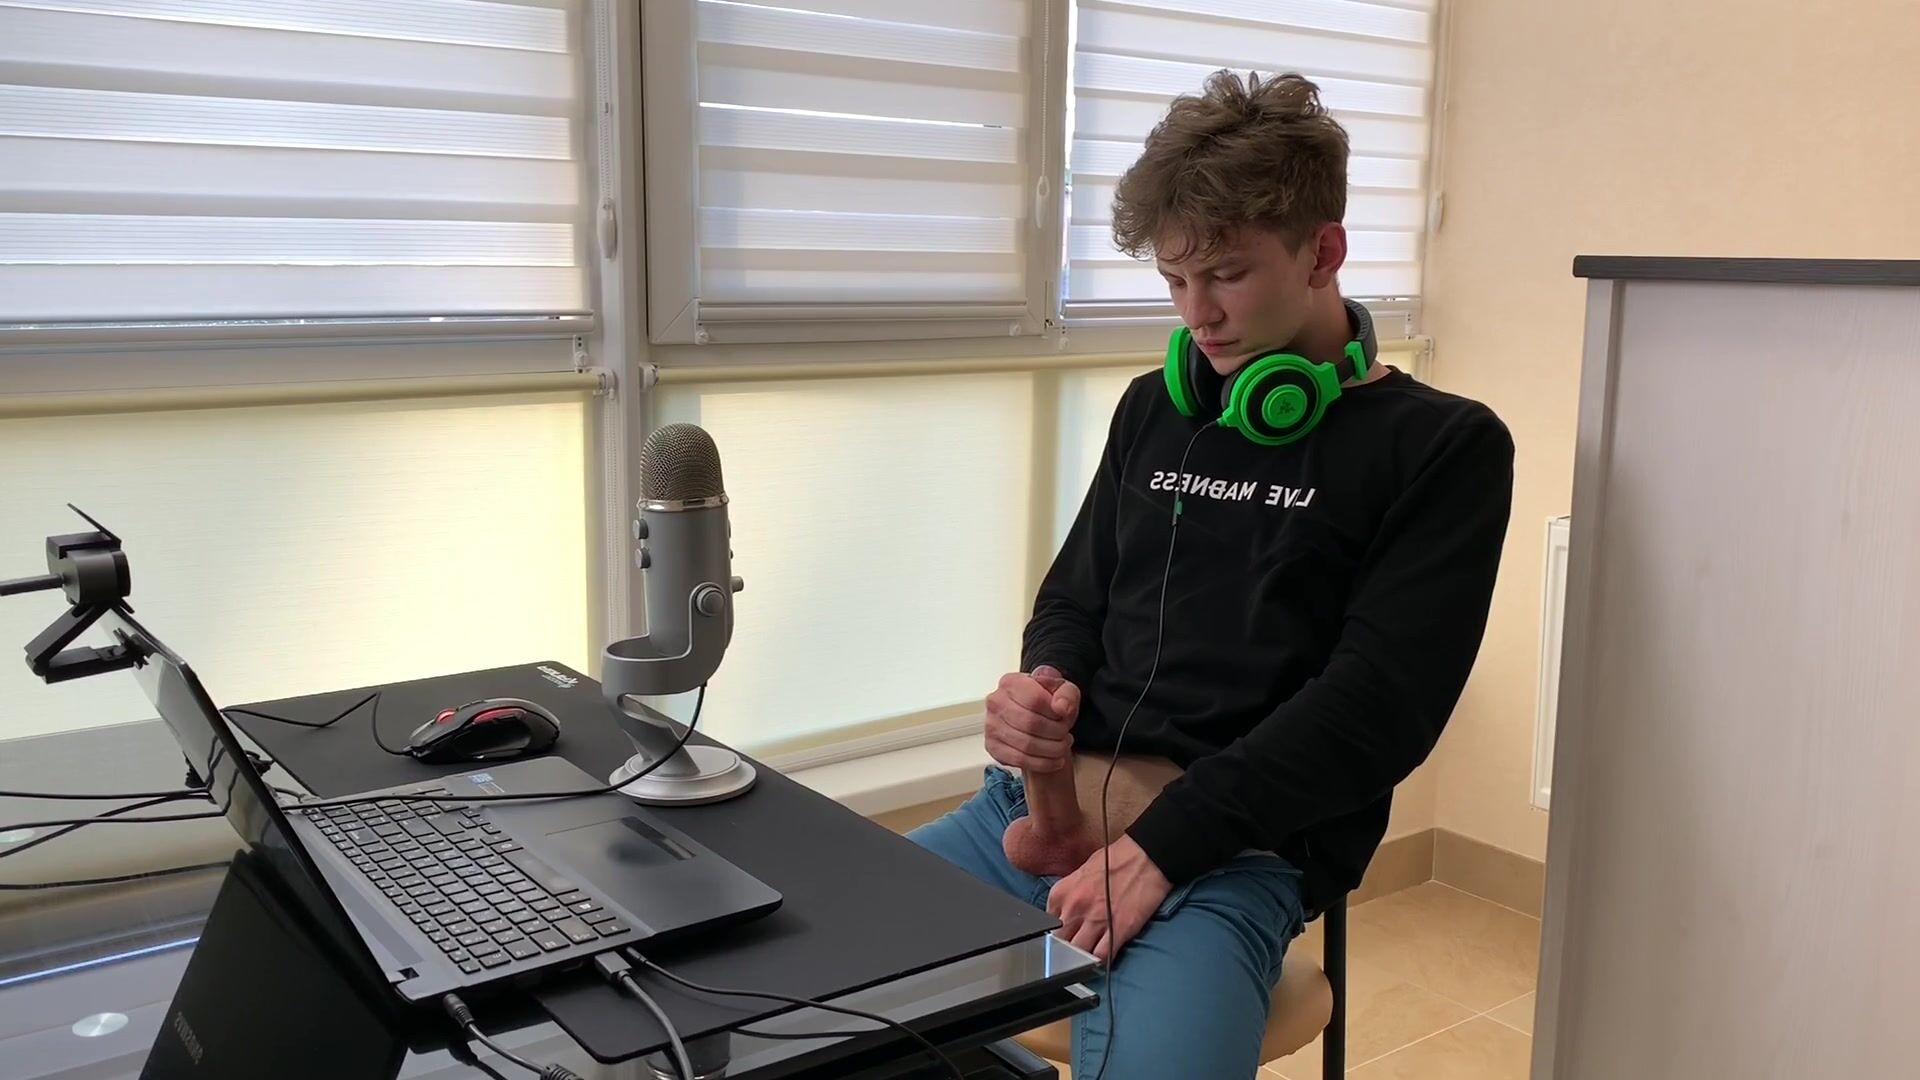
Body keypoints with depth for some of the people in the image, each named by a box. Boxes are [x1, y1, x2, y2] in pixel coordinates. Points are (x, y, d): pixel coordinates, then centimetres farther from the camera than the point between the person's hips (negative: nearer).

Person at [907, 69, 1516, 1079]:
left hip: (1236, 853, -5)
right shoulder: (1154, 409, 15)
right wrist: (1042, 687, -3)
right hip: (1048, 802, 5)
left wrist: (1164, 843, -17)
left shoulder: (1443, 446, 0)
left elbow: (1377, 702, -10)